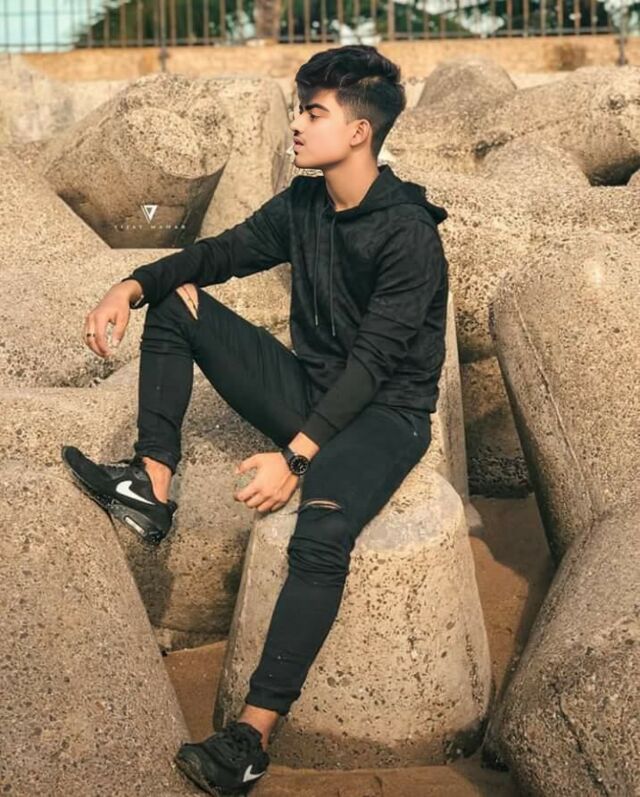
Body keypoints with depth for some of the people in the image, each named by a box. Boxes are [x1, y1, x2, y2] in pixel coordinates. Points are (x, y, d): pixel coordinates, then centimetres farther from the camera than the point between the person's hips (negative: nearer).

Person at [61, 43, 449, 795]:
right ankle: (151, 484, -11)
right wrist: (131, 286, -8)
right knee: (178, 301, 0)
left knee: (321, 530, -37)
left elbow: (372, 360, -24)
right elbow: (221, 252, 11)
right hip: (310, 388, 8)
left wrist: (295, 457, -30)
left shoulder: (408, 233, -20)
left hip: (384, 413, -8)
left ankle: (252, 734, -41)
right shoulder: (302, 203, 3)